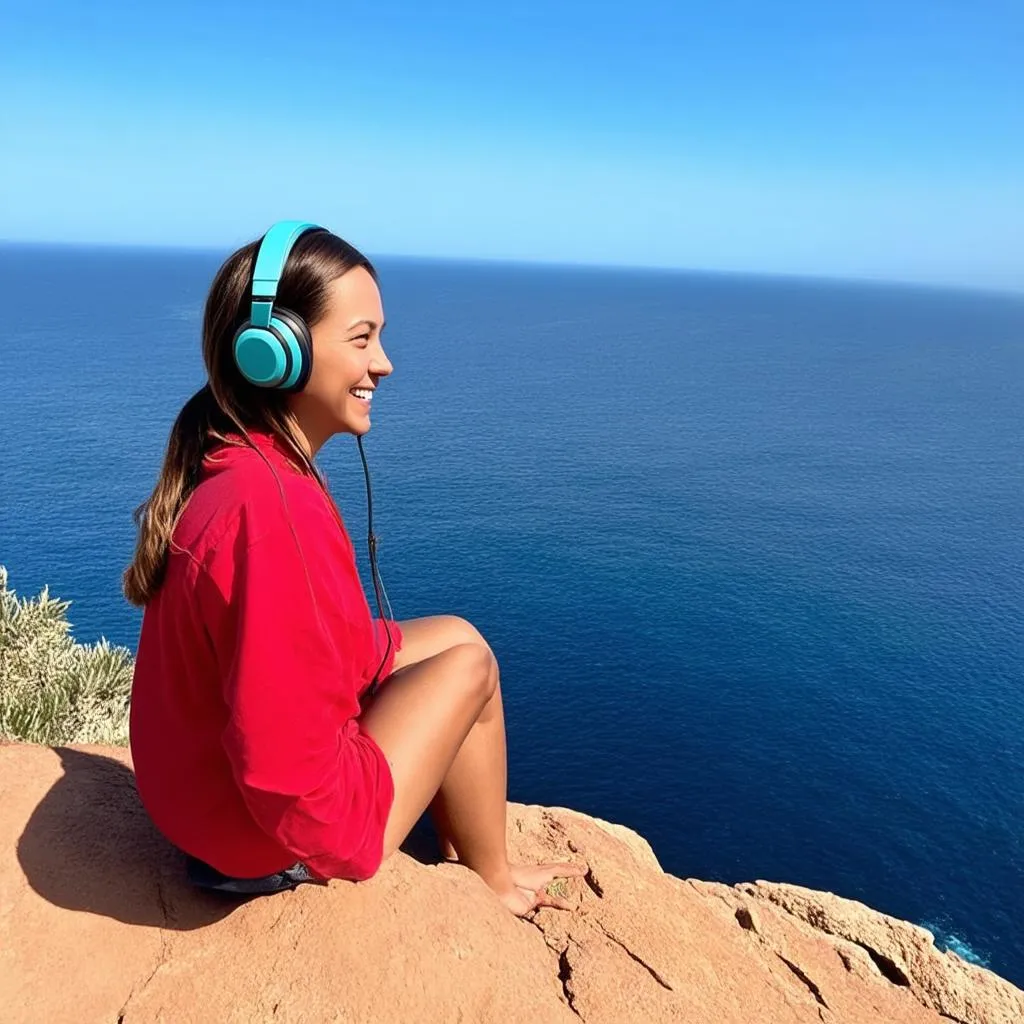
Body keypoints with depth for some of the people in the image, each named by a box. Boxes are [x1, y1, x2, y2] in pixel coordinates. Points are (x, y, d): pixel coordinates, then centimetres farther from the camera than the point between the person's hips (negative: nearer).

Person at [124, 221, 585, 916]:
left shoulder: (233, 466, -3)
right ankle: (492, 881, 20)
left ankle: (462, 850, 25)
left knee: (452, 636, 13)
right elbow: (285, 772, -30)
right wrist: (352, 850, -13)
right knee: (469, 663, -2)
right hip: (272, 838, -8)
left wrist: (388, 645, 8)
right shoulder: (271, 512, -34)